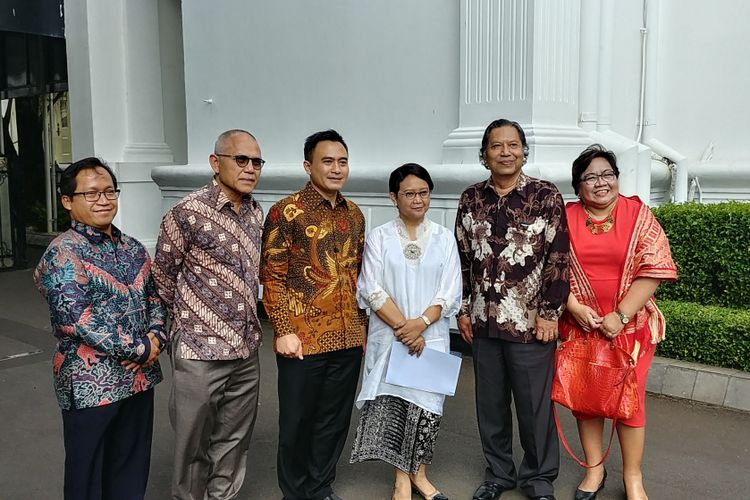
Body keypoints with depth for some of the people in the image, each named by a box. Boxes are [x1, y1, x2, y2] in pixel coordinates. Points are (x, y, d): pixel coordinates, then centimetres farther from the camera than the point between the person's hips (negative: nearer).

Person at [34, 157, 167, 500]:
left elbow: (154, 295, 14)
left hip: (139, 376, 6)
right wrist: (140, 349, -18)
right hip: (90, 383, -6)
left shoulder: (132, 248, 9)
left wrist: (156, 337, -6)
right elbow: (77, 318, -21)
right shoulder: (63, 253, -12)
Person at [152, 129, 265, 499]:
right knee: (194, 443, 9)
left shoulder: (256, 213, 6)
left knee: (235, 440, 16)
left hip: (247, 349, 6)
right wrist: (187, 322, 5)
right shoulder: (189, 212, -13)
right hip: (200, 350, -5)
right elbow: (162, 274, -3)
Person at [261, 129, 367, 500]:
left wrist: (362, 325, 13)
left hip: (348, 339, 5)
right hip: (303, 339, -5)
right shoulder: (287, 212, -8)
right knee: (297, 421, 10)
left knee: (335, 420, 16)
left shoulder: (354, 214, 9)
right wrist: (283, 330, -14)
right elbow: (272, 276, -10)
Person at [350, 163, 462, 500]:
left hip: (432, 337, 1)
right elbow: (372, 290, -6)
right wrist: (404, 328, -13)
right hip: (389, 337, -1)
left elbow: (450, 292, -1)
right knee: (392, 405, 0)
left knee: (427, 405, 4)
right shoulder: (379, 237, 1)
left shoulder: (444, 238, 5)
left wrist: (420, 323, -15)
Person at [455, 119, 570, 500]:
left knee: (535, 405, 7)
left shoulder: (546, 196, -4)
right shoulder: (471, 199, 6)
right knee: (490, 403, 14)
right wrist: (463, 309, 7)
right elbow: (463, 258, 9)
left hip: (531, 321, -3)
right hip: (483, 321, 4)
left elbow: (559, 259, -6)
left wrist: (549, 313, -10)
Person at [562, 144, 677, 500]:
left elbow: (652, 269, -10)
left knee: (629, 398, 7)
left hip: (631, 325, -1)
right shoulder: (566, 218, 0)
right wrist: (575, 308, -14)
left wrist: (620, 315, -16)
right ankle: (594, 469, 28)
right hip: (580, 325, 2)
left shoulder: (638, 214, -4)